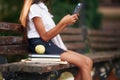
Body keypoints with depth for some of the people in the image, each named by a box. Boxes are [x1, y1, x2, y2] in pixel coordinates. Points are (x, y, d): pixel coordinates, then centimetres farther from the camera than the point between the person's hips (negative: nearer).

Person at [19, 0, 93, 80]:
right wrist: (63, 22, -15)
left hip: (51, 45, 9)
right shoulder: (34, 8, -8)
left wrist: (66, 23, 6)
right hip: (42, 47, -9)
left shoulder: (43, 7, 21)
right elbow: (45, 36, -13)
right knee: (84, 63, -19)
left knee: (88, 61, -5)